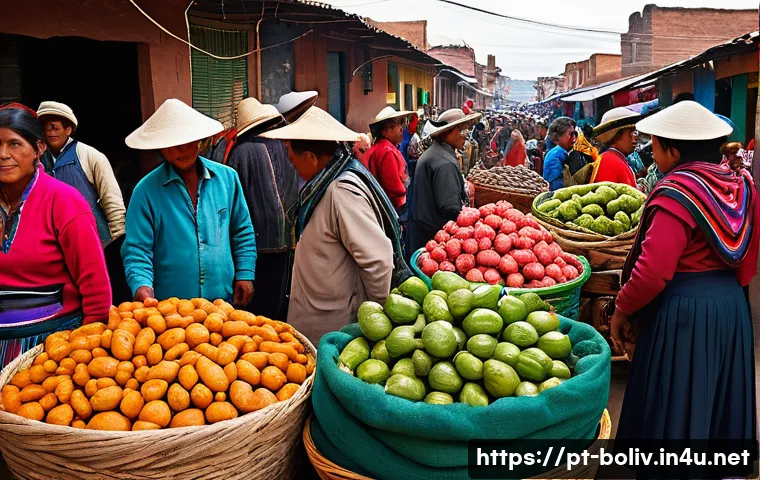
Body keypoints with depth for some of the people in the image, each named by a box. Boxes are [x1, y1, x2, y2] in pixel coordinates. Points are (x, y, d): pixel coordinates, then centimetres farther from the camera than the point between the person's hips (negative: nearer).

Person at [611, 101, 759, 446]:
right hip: (732, 305, 8)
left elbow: (653, 271, -24)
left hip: (682, 311, -8)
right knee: (719, 399, 21)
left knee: (675, 406, 6)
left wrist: (622, 310, -11)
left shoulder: (676, 192, -19)